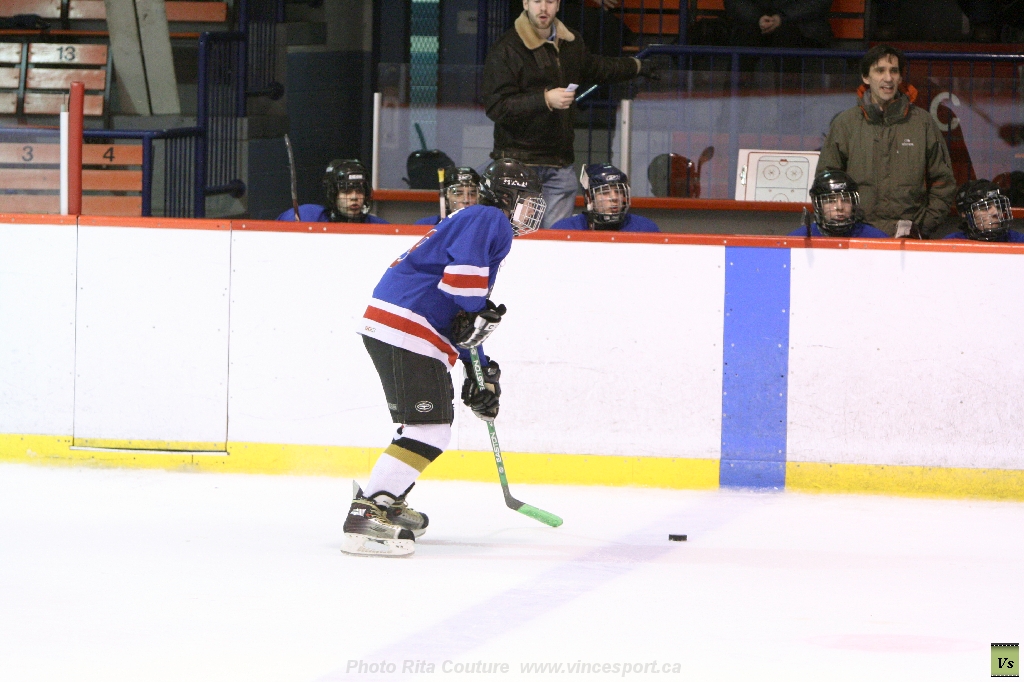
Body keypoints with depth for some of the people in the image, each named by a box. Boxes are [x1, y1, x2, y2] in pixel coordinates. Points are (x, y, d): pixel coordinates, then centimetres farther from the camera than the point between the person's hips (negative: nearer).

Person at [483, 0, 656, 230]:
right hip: (519, 161, -6)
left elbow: (595, 68, 37)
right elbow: (496, 107, -16)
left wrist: (637, 66, 51)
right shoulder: (506, 50, -7)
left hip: (560, 165, 6)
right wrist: (545, 99, -24)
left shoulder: (571, 43, 15)